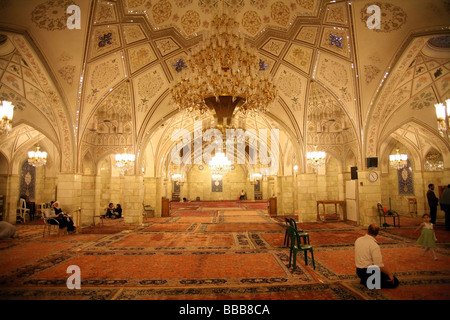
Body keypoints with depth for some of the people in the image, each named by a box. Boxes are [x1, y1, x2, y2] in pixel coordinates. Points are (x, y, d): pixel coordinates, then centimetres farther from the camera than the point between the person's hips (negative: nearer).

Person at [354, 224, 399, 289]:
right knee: (395, 282, 3)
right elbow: (379, 265, -23)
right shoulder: (374, 246, -23)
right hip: (369, 272, -8)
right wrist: (389, 274, -7)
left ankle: (365, 280, 12)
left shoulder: (358, 240, 0)